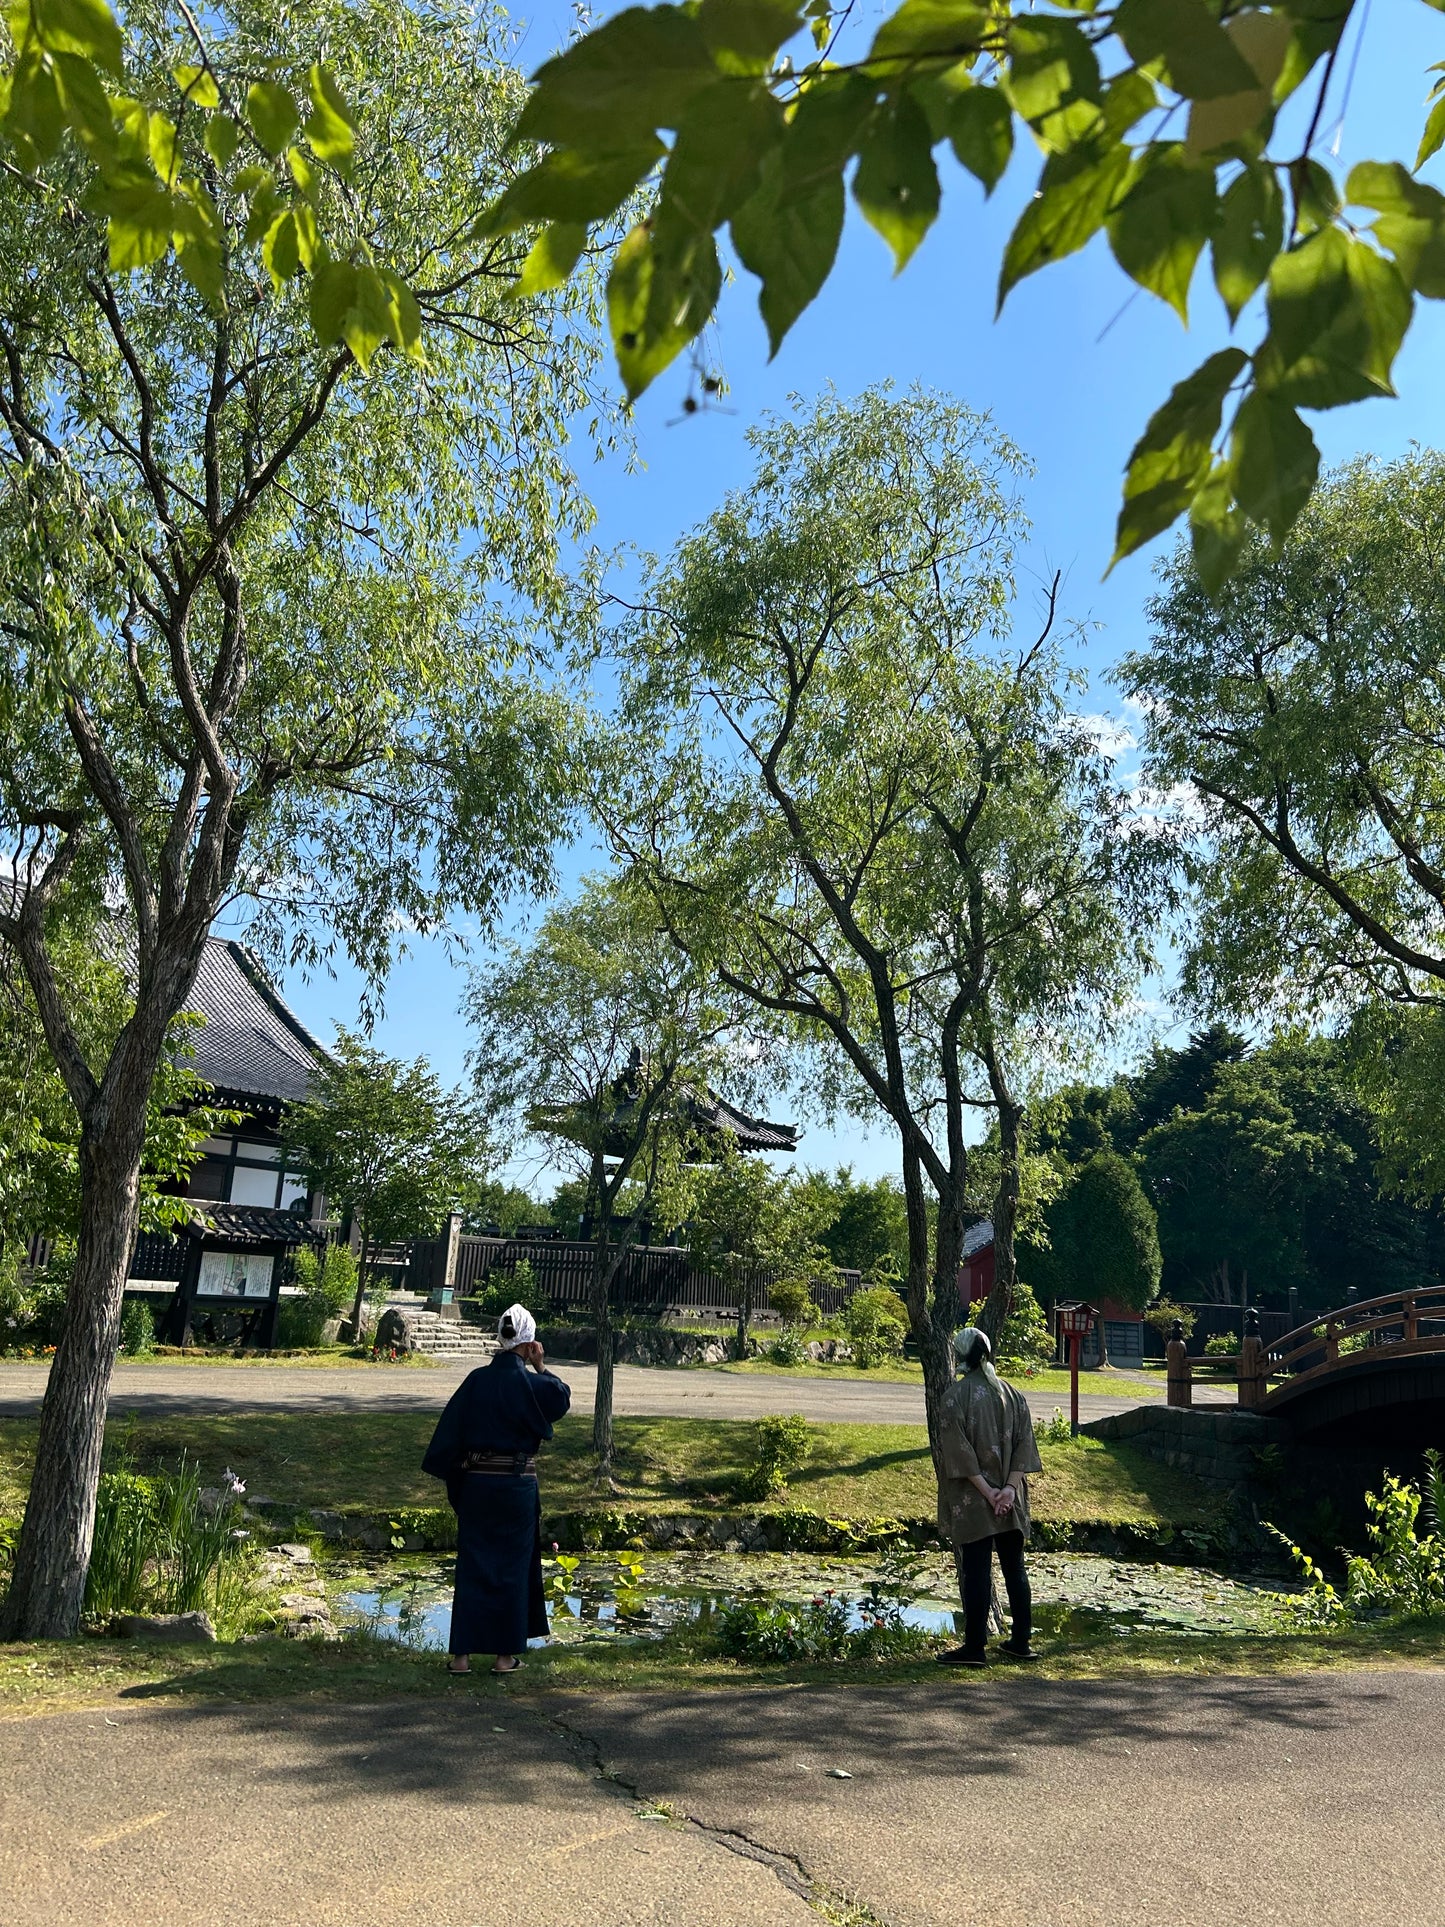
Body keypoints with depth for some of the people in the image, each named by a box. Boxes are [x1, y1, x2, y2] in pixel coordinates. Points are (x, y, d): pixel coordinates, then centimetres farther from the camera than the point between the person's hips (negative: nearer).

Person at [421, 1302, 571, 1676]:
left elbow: (450, 1432, 2)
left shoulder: (477, 1380, -3)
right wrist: (540, 1367, 6)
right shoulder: (529, 1383, -12)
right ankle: (505, 1655, 16)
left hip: (475, 1484, 3)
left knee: (472, 1566, 10)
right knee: (512, 1567, 9)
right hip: (516, 1486, -3)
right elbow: (563, 1397, 8)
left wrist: (455, 1477, 10)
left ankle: (460, 1655, 12)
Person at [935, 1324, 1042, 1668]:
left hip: (971, 1500, -5)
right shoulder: (1013, 1394, 6)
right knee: (1014, 1567, 13)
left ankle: (974, 1647, 4)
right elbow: (1025, 1443, 1)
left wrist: (985, 1490, -13)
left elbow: (958, 1449, -15)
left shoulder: (956, 1394, -10)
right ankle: (1020, 1641, 20)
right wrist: (1009, 1486, -6)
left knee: (976, 1571, 0)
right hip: (1011, 1501, 5)